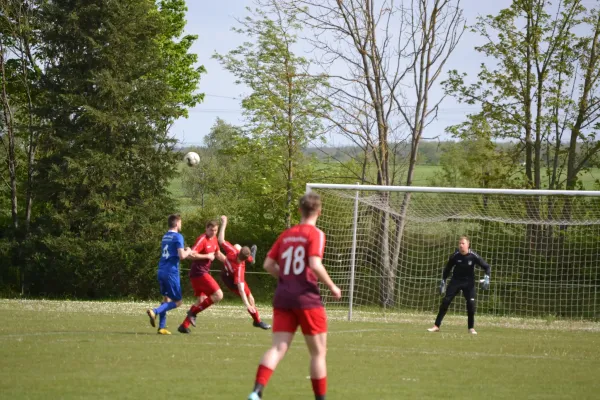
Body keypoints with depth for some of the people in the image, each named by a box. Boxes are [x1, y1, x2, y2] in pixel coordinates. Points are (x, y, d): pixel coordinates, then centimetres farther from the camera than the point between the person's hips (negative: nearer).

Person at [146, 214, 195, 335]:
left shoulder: (165, 237, 16)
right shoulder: (178, 237, -9)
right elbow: (181, 256, -16)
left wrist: (185, 252, 20)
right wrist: (188, 252, 5)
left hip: (161, 271, 8)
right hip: (171, 272, -8)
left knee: (166, 299, 16)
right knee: (177, 302, 0)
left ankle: (162, 327, 10)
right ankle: (155, 311, -18)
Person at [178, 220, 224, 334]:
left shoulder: (214, 239, 12)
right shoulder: (202, 239, -16)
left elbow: (217, 253, 28)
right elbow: (191, 255, -24)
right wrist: (207, 256, -19)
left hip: (204, 272, 10)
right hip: (199, 272, -10)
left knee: (201, 300, 14)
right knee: (218, 295, -14)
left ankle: (184, 326, 16)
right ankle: (193, 312, -7)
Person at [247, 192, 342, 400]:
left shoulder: (286, 235, 12)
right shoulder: (316, 234, -6)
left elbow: (268, 264, 12)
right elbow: (315, 265, -19)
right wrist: (332, 286, -6)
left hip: (283, 297, 5)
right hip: (307, 298, -5)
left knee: (278, 348, -2)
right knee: (318, 352, 8)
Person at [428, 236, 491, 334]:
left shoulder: (473, 256, -15)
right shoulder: (455, 256, -10)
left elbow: (487, 267, -8)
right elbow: (447, 269, 6)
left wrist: (486, 277, -24)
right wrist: (443, 281, 4)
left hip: (469, 282, -1)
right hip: (456, 281, 1)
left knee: (471, 303, -13)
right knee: (445, 301, -8)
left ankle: (471, 328, 3)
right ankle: (436, 326, -4)